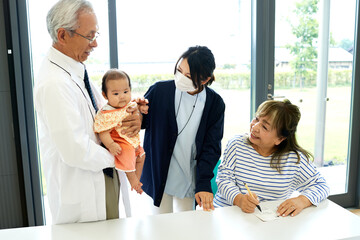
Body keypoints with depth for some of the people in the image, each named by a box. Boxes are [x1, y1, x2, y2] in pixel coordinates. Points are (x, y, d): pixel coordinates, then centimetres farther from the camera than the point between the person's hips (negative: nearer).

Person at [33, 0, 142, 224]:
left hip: (106, 175, 9)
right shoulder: (54, 83, -27)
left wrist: (133, 118, -9)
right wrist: (116, 157, -13)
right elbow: (75, 152, -29)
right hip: (82, 195, -9)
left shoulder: (77, 70, 4)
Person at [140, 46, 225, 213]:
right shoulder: (159, 90, -10)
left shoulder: (215, 103, -7)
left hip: (189, 180, 1)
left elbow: (212, 146, -6)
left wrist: (203, 184, -13)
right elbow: (143, 122, 3)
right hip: (159, 177, -1)